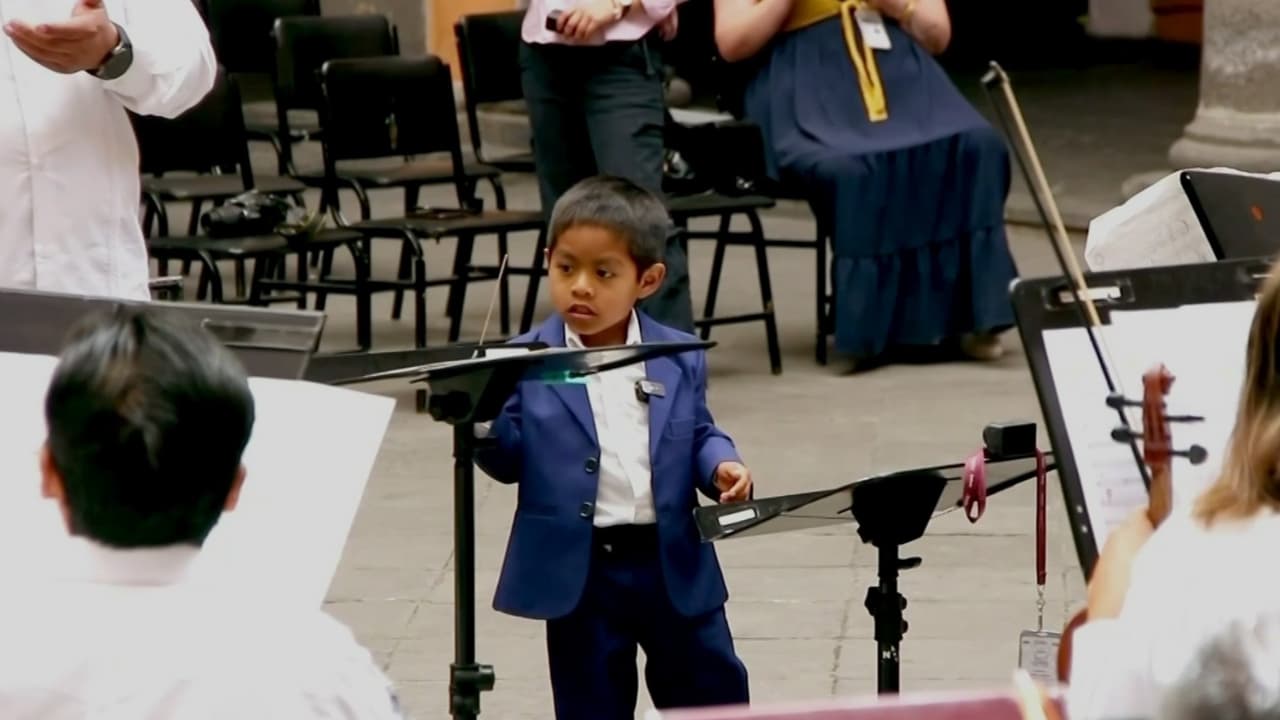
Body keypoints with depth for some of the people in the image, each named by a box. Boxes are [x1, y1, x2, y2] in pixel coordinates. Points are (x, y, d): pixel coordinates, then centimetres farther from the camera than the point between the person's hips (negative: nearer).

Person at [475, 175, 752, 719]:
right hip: (576, 569, -1)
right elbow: (511, 461, -2)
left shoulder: (679, 361, 2)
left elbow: (700, 437, 11)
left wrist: (722, 466, -10)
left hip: (673, 562, 2)